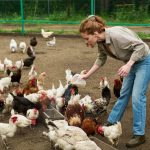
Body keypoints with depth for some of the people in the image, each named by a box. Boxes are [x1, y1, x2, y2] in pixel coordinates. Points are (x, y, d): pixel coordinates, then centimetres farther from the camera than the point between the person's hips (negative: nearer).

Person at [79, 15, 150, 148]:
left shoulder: (115, 34, -33)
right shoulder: (101, 41, -6)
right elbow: (101, 60, 11)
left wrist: (128, 65, -36)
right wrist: (87, 75, 10)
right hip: (132, 62, 8)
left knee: (137, 96, -10)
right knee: (124, 93, 15)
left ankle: (139, 135, -1)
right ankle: (112, 123, 27)